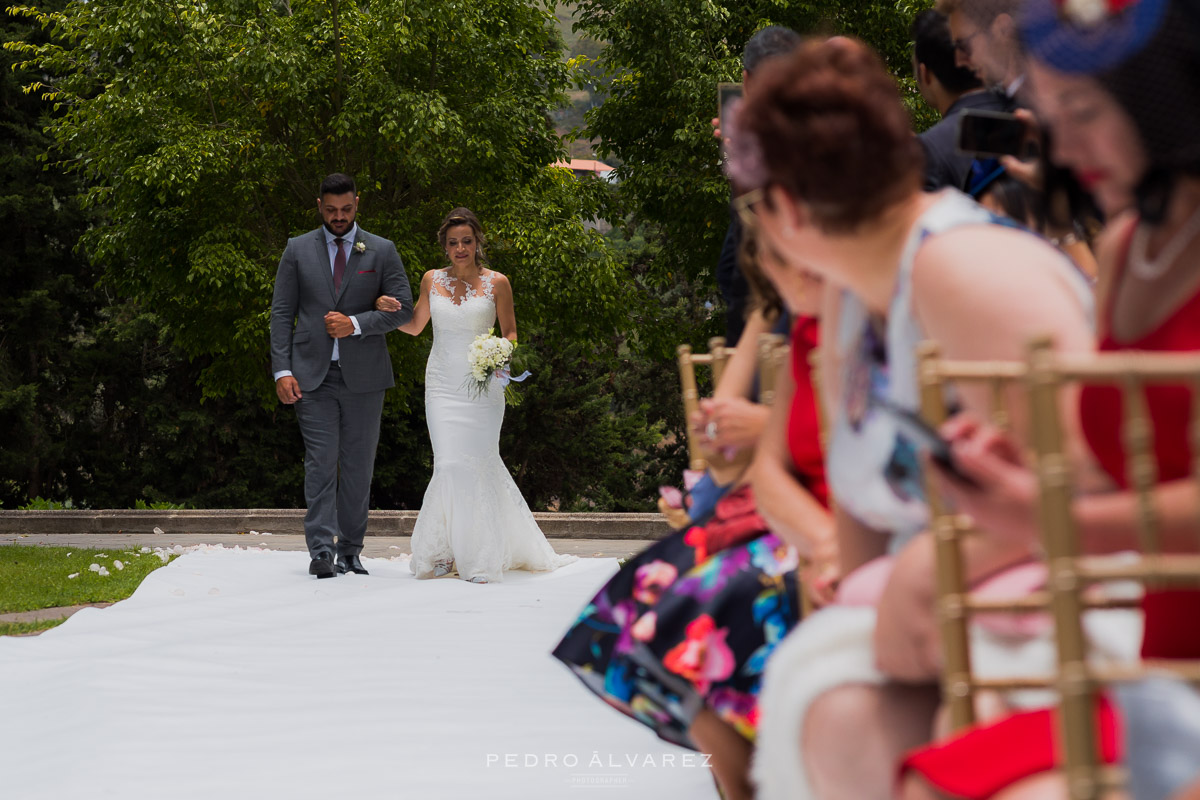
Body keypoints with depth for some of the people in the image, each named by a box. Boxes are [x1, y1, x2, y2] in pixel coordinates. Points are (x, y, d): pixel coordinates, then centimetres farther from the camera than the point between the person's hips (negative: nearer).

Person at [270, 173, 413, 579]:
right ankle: (321, 550, -10)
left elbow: (403, 308, 1)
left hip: (363, 375, 1)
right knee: (320, 463, -7)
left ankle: (351, 550, 14)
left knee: (359, 466, 5)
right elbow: (281, 313, 5)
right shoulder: (297, 250, 7)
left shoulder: (382, 251, 6)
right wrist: (282, 370, -5)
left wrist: (356, 324, -13)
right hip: (313, 375, -1)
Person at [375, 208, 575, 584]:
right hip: (442, 385, 2)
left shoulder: (496, 283, 1)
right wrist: (389, 311, 1)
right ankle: (445, 551, 6)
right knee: (450, 464, -8)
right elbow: (415, 326, 20)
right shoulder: (432, 280, 8)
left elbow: (510, 331, 8)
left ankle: (480, 558, 3)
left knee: (477, 463, -6)